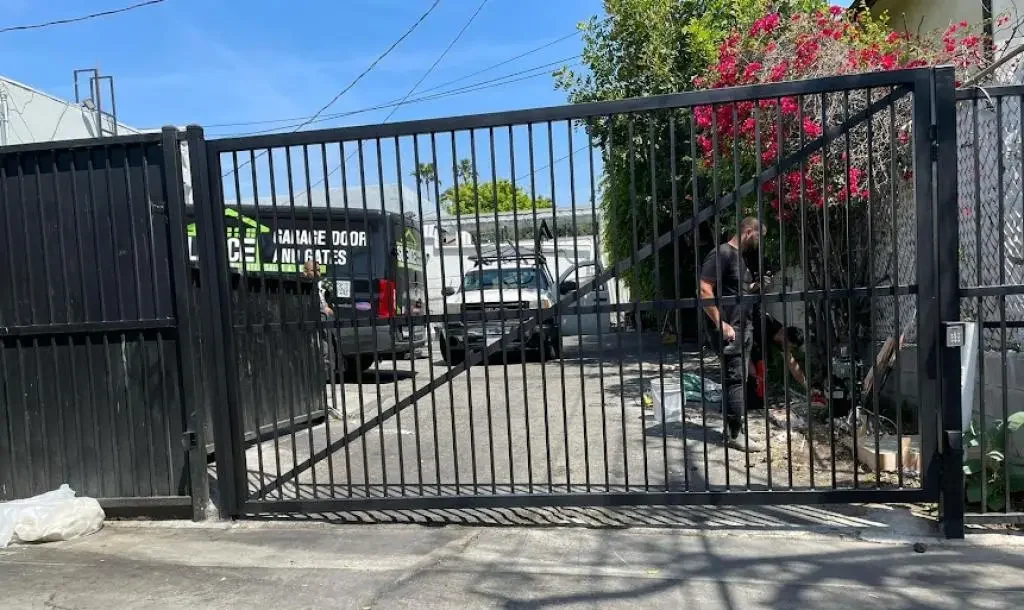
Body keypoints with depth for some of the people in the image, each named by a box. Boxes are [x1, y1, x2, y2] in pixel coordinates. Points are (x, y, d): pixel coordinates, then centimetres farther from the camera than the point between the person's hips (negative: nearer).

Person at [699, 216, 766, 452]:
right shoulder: (721, 254, -12)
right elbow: (704, 290, -20)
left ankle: (732, 429, 20)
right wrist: (721, 324, -21)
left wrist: (757, 288, 10)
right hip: (729, 331, -10)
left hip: (744, 329, 10)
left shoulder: (739, 257, 17)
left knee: (738, 380, 12)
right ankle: (735, 434, 0)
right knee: (736, 380, -8)